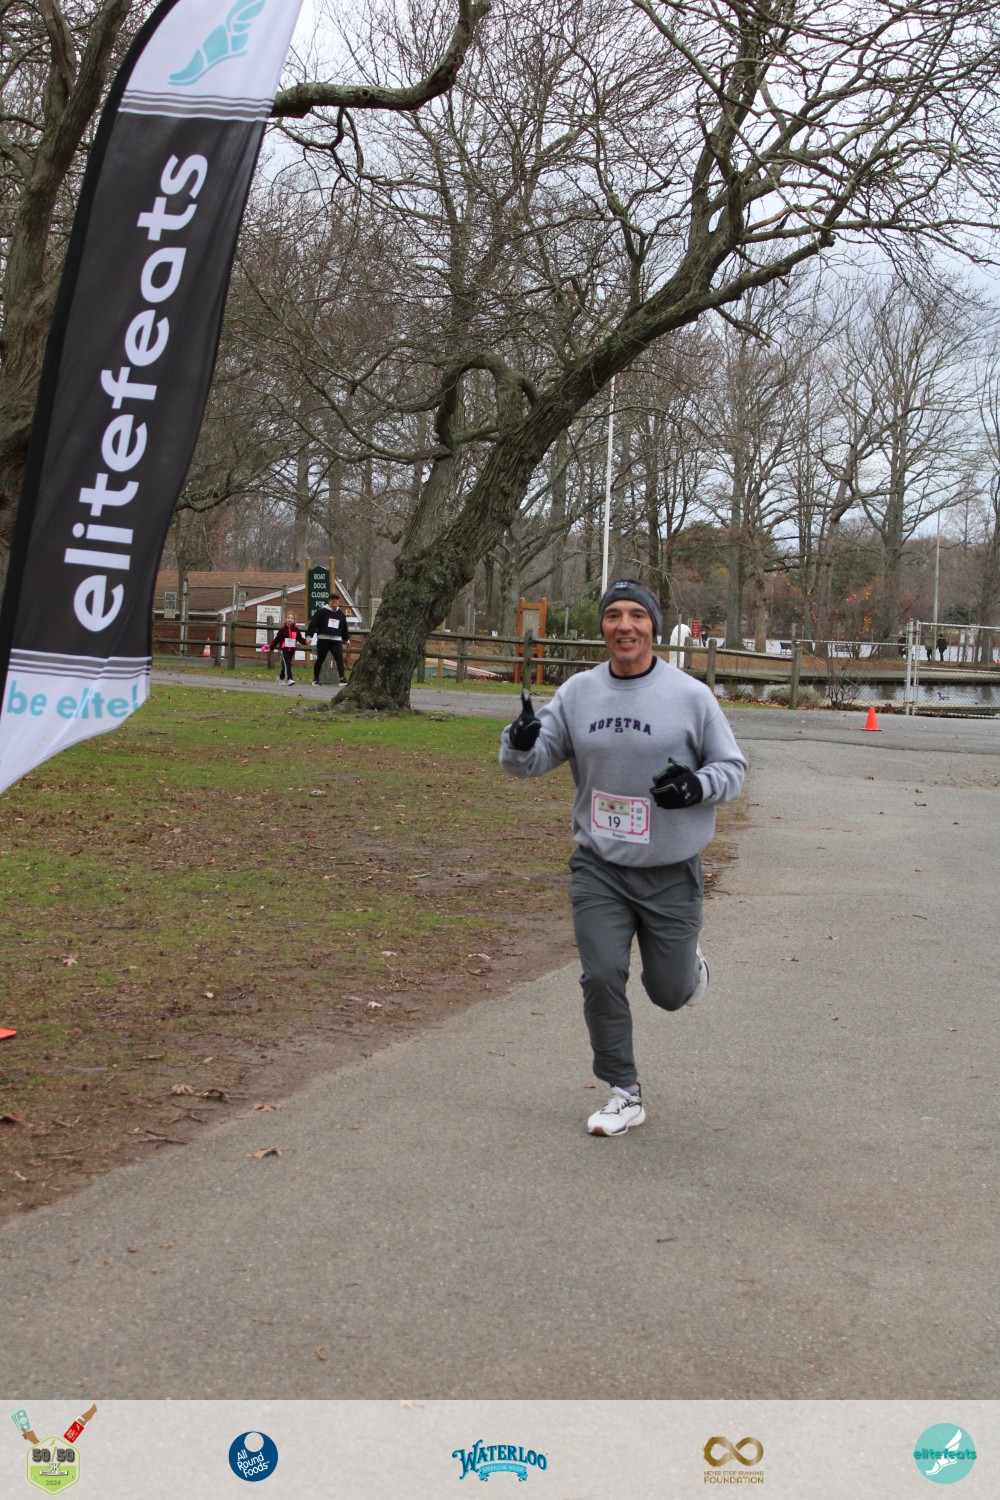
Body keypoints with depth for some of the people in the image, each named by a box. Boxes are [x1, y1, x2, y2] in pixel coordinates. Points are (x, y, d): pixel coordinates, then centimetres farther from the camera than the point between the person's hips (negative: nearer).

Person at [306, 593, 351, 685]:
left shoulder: (341, 614, 14)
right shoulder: (322, 611, -2)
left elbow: (344, 628, 25)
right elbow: (313, 624, -5)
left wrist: (347, 639, 26)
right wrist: (309, 636, -12)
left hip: (336, 640, 3)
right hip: (323, 640, -3)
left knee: (340, 659, -11)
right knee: (320, 659, 4)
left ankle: (342, 678, -16)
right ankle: (315, 679, 17)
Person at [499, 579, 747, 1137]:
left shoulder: (691, 695, -7)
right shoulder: (578, 693, 1)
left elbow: (734, 766, 1)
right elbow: (532, 760, 5)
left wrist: (697, 785, -20)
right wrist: (521, 741, -19)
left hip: (672, 873, -2)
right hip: (598, 867, 2)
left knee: (670, 992, 8)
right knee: (602, 977, -6)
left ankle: (690, 965, 46)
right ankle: (625, 1094, 10)